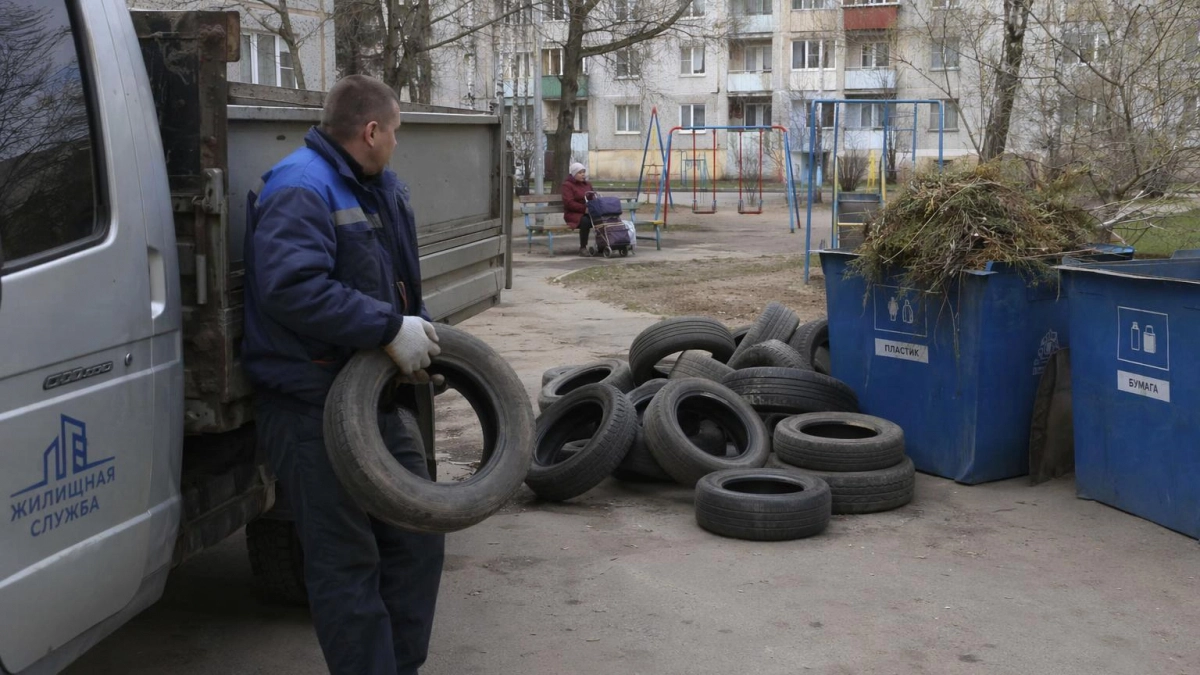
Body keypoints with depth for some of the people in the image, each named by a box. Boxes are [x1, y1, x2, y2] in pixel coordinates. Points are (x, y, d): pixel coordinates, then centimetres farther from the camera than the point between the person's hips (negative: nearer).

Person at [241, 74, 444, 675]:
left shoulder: (379, 186, 14)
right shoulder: (300, 189, -16)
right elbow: (293, 289, -32)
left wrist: (418, 335, 6)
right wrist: (390, 329, -28)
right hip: (309, 406, -9)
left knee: (416, 539, 15)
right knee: (347, 561, -3)